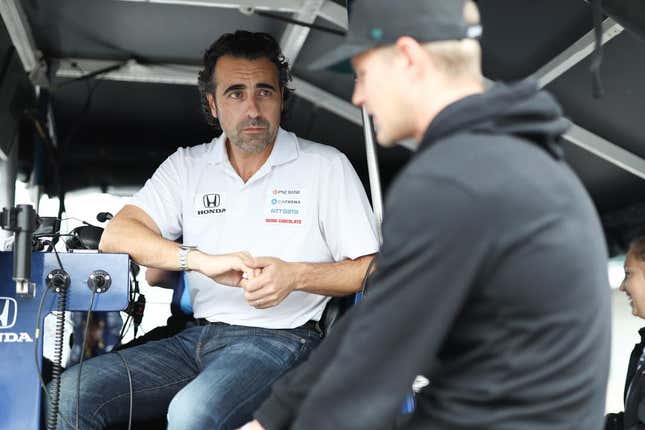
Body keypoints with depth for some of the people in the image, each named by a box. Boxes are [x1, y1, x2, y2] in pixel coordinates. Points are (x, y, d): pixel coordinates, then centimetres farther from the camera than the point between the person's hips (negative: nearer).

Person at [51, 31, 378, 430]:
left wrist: (296, 275, -18)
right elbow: (116, 236, -2)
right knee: (71, 391, -15)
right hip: (199, 336, 4)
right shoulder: (187, 165, 12)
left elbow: (372, 270, 0)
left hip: (279, 338, -4)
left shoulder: (326, 165, 3)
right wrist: (204, 260, -17)